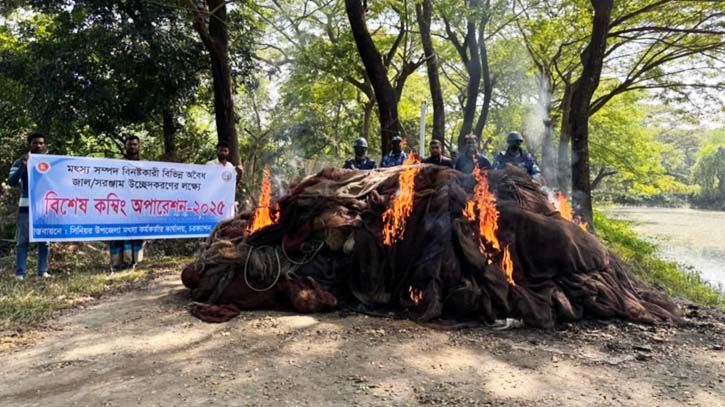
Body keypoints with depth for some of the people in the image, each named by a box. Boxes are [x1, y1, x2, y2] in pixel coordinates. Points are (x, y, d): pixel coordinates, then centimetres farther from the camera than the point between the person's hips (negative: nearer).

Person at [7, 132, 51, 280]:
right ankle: (20, 273, 1)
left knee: (44, 241, 4)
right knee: (22, 241, -1)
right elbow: (11, 182, -5)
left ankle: (43, 271, 9)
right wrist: (23, 166, -17)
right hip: (26, 207, -2)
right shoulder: (20, 162, 7)